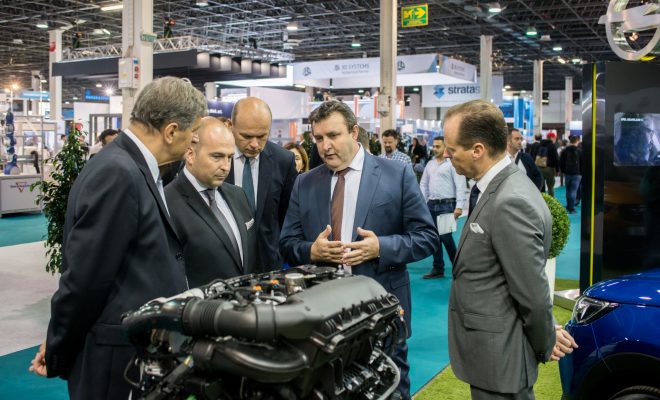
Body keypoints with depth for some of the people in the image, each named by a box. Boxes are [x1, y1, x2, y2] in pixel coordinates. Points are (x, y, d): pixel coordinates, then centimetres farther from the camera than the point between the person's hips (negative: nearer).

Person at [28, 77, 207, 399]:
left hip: (142, 349, 9)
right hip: (117, 359, -9)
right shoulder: (118, 174, -22)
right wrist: (57, 356, -9)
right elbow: (84, 277, -20)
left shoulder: (132, 168, 7)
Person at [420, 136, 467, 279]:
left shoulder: (452, 163, -7)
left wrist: (459, 206, -19)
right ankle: (438, 269, 19)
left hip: (446, 205, -6)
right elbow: (423, 185, 16)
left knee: (445, 236, -8)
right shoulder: (430, 164, 13)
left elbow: (460, 186, -12)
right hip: (431, 204, 6)